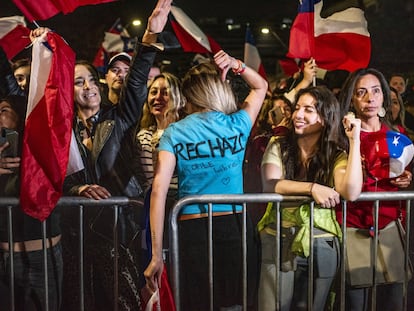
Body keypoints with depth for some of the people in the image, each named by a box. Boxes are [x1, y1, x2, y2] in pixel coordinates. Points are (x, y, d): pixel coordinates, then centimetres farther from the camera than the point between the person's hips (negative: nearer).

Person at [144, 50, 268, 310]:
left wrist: (157, 255, -8)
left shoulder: (174, 133, 0)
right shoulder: (237, 125, 3)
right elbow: (261, 87, 23)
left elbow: (159, 190, -9)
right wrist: (236, 65, 6)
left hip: (193, 230, -1)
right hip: (235, 227, 1)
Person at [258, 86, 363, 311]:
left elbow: (351, 193, -19)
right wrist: (312, 187, -26)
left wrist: (354, 141, -17)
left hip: (321, 245, 1)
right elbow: (270, 185, -15)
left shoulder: (336, 155, -1)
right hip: (278, 241, 0)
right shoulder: (278, 146, 0)